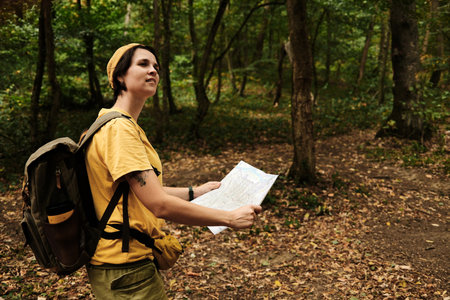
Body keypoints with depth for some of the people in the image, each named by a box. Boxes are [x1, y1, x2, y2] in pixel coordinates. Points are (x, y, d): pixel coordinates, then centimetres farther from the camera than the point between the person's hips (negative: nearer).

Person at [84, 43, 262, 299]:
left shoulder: (126, 126, 11)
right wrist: (231, 218, -20)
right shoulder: (118, 129, -22)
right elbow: (160, 205, -27)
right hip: (126, 271, -10)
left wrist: (194, 192, 15)